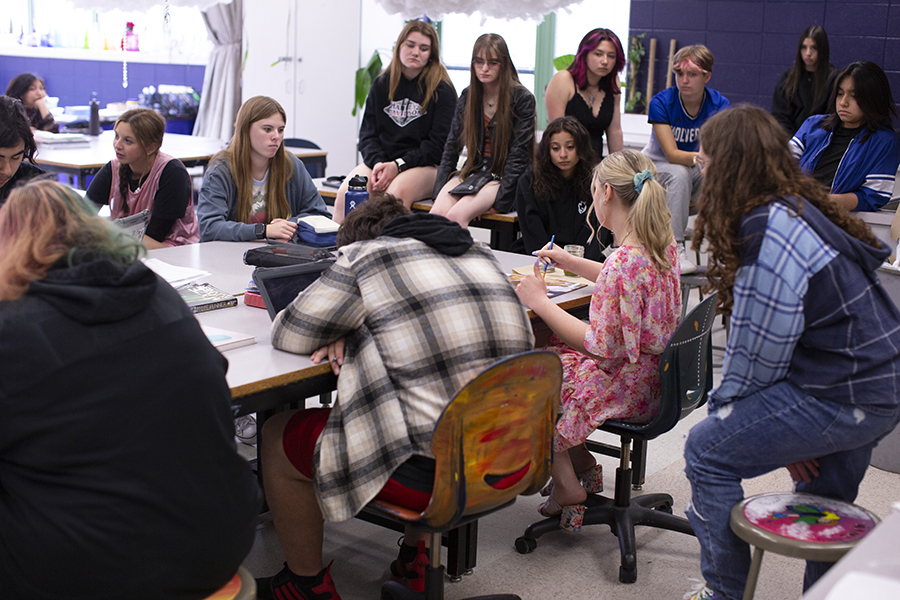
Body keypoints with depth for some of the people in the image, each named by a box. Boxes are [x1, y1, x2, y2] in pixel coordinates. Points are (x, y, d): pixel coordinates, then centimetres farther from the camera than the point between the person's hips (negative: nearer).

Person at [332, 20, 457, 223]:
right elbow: (367, 133, 12)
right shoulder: (381, 84, 14)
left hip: (425, 166, -3)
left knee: (396, 193, -36)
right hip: (380, 160, 4)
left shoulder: (442, 90, 1)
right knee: (347, 191, -26)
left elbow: (438, 145, -4)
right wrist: (377, 162, -9)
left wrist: (398, 165, -15)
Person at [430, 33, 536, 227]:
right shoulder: (467, 96, 11)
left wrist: (498, 201, -16)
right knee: (437, 212, -27)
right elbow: (451, 146, 11)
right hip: (473, 171, 5)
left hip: (504, 176, -5)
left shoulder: (522, 99, -5)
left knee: (457, 215, -31)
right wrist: (439, 191, -1)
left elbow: (519, 154, -9)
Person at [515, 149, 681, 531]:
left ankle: (567, 485, 12)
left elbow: (601, 346, -26)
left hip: (628, 388, -9)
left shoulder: (622, 262, -29)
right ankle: (583, 466, 24)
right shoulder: (662, 242, 0)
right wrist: (570, 262, 20)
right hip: (654, 374, 9)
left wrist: (540, 302, -18)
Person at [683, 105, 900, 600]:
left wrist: (725, 405, 1)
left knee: (709, 448, -2)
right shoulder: (797, 208, 9)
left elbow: (759, 348, -17)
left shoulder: (769, 233, -22)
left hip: (844, 400, -10)